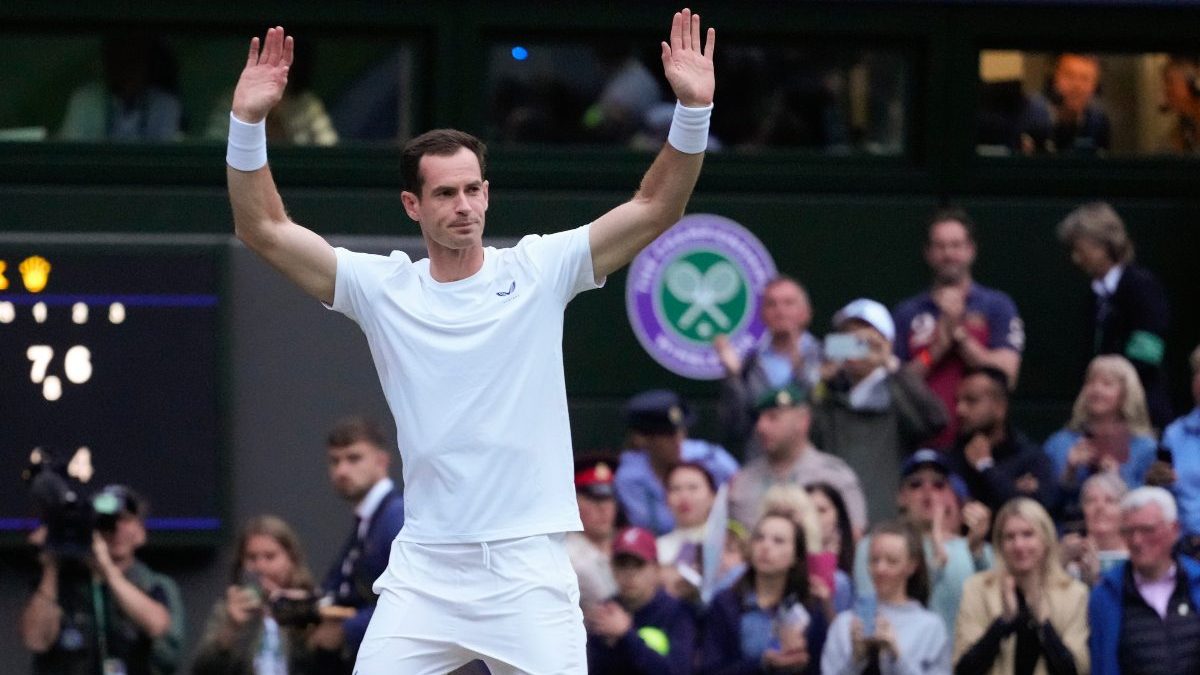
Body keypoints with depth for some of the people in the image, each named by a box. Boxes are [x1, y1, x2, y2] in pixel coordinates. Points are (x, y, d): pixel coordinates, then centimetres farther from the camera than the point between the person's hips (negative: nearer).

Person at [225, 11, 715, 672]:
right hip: (423, 572, 1)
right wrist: (248, 122, -10)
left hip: (528, 568, -1)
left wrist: (692, 110, -14)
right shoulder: (384, 289, 5)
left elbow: (656, 208, -1)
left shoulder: (537, 271, 3)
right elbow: (263, 229, 2)